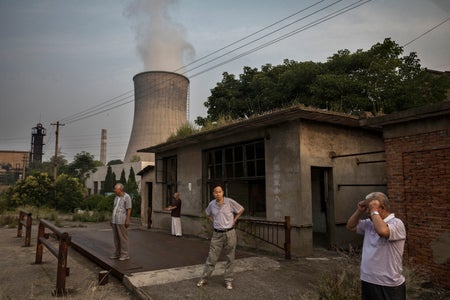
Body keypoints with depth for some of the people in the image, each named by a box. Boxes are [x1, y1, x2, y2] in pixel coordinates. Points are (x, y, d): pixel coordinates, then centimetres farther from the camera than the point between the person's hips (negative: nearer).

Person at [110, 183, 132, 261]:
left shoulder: (127, 197, -12)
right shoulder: (116, 197, 13)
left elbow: (129, 210, -14)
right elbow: (115, 209, 17)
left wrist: (127, 220, -19)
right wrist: (112, 219, 14)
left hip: (122, 221, -8)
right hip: (115, 220, 8)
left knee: (123, 237, -3)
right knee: (116, 237, 10)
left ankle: (125, 255, 4)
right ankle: (117, 253, 19)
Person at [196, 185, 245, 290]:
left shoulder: (230, 202, -10)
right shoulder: (211, 204, -1)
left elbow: (241, 209, 3)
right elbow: (208, 213, 22)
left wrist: (234, 220, 1)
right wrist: (213, 221, 10)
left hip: (229, 233, -2)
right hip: (217, 234, 2)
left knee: (230, 258, 6)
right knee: (211, 257, 5)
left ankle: (228, 280, 19)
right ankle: (204, 278, 17)